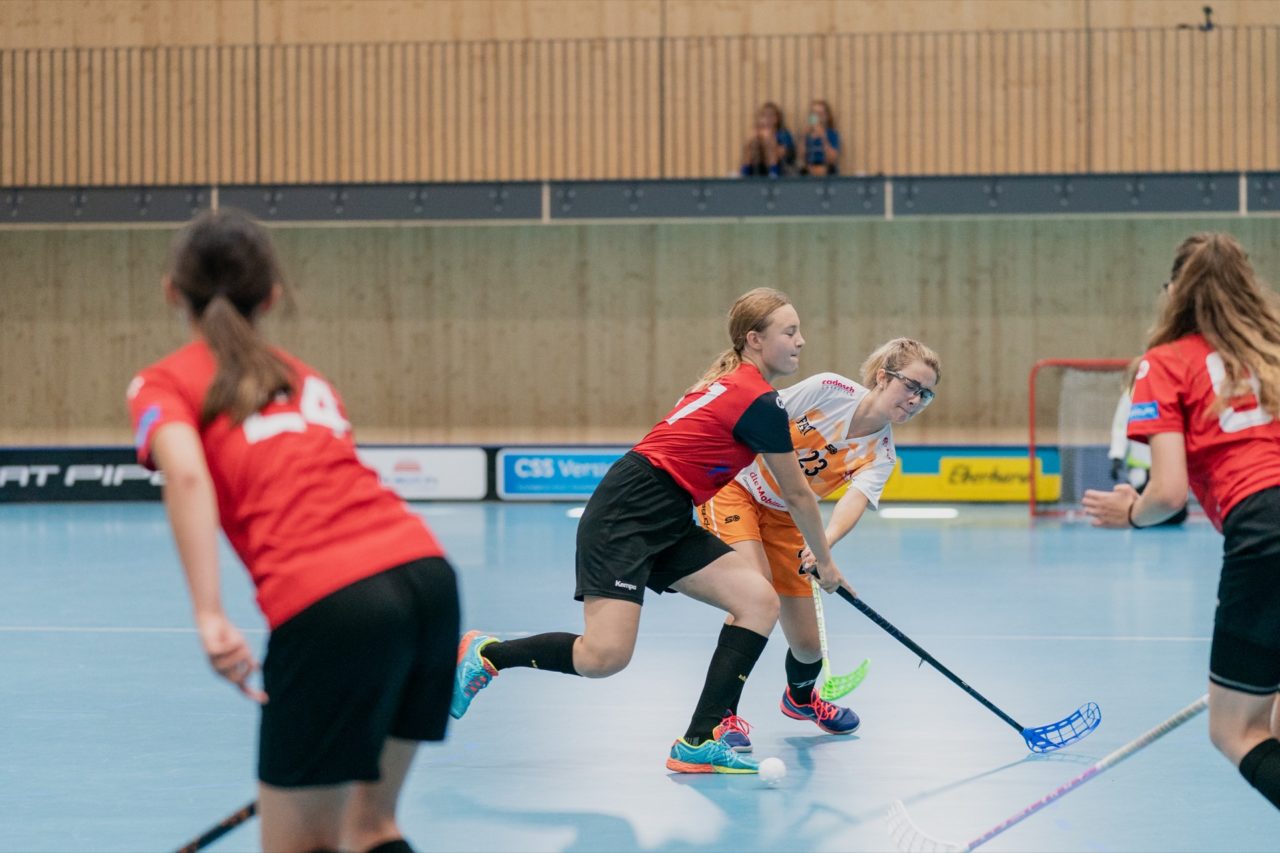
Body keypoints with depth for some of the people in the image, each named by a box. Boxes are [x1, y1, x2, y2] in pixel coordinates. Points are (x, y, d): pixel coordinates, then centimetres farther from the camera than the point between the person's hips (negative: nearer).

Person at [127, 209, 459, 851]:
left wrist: (209, 617, -18)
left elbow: (186, 473, -10)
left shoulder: (162, 384, 11)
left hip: (328, 604, -6)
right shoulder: (304, 375, 27)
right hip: (427, 570, 6)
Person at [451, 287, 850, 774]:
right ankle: (487, 653, 5)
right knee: (604, 657, -20)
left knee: (760, 602, -4)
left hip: (666, 525, 10)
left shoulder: (730, 384, 15)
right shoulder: (760, 402, -13)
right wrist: (825, 561, 12)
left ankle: (701, 741, -6)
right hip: (625, 516, -10)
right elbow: (798, 495, -3)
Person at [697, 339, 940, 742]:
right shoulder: (829, 390, -22)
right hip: (734, 488, -4)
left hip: (784, 519, 4)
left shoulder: (881, 455, -12)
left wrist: (825, 543, -49)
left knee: (808, 644, 4)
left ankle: (801, 696, 40)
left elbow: (854, 501, -30)